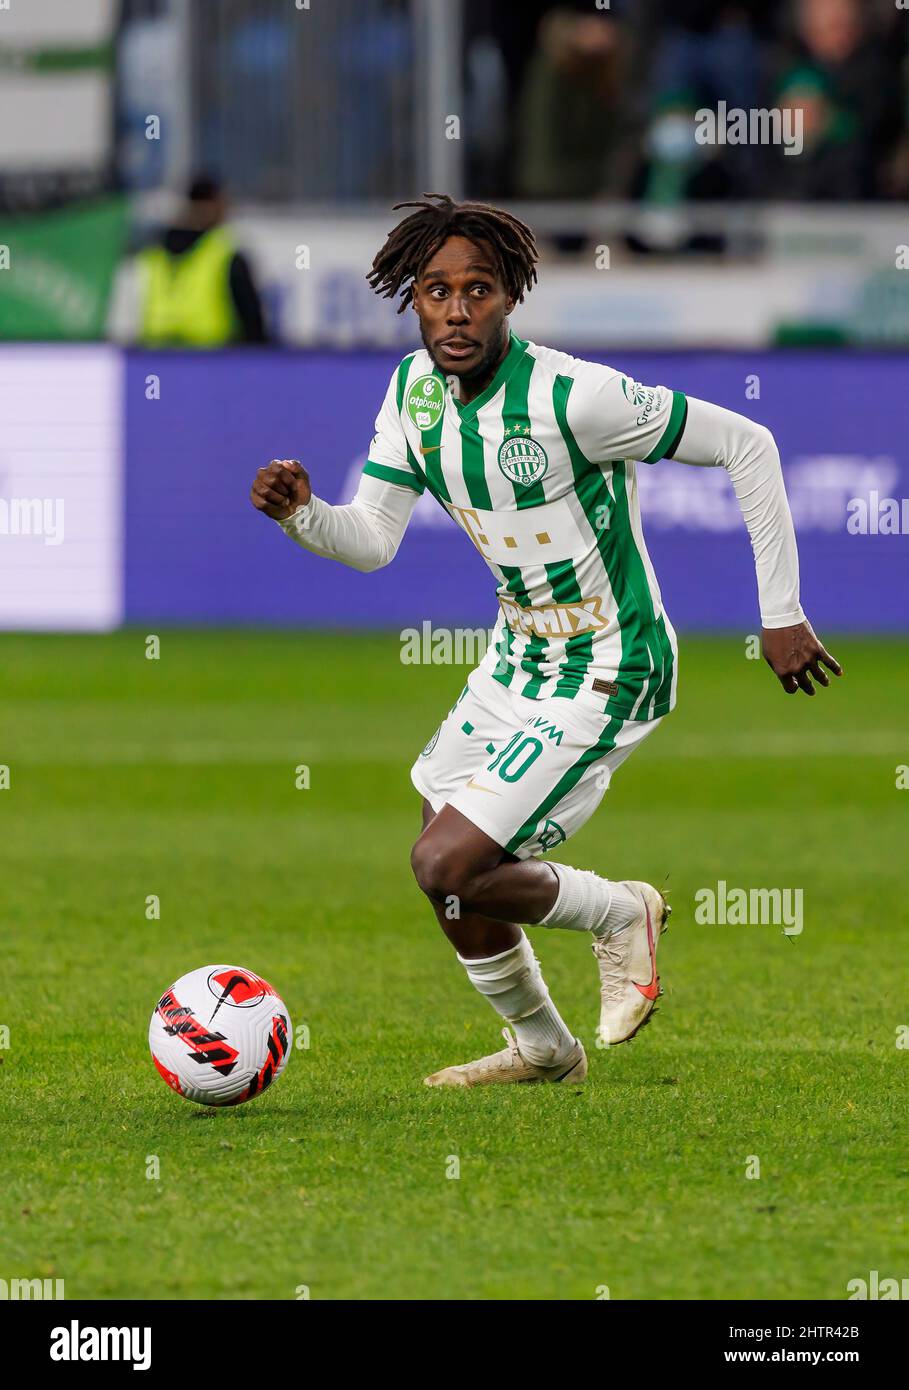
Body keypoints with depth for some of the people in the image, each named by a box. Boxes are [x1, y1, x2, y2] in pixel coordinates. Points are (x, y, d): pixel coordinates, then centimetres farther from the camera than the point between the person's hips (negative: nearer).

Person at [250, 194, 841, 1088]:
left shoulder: (569, 396, -27)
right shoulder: (415, 388, -5)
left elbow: (745, 445, -19)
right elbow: (372, 541, 1)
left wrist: (782, 614, -15)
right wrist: (301, 513, -22)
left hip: (604, 675, -8)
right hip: (519, 659, 8)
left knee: (447, 867, -16)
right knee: (448, 865, 17)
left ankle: (619, 914, 11)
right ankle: (540, 1048, 41)